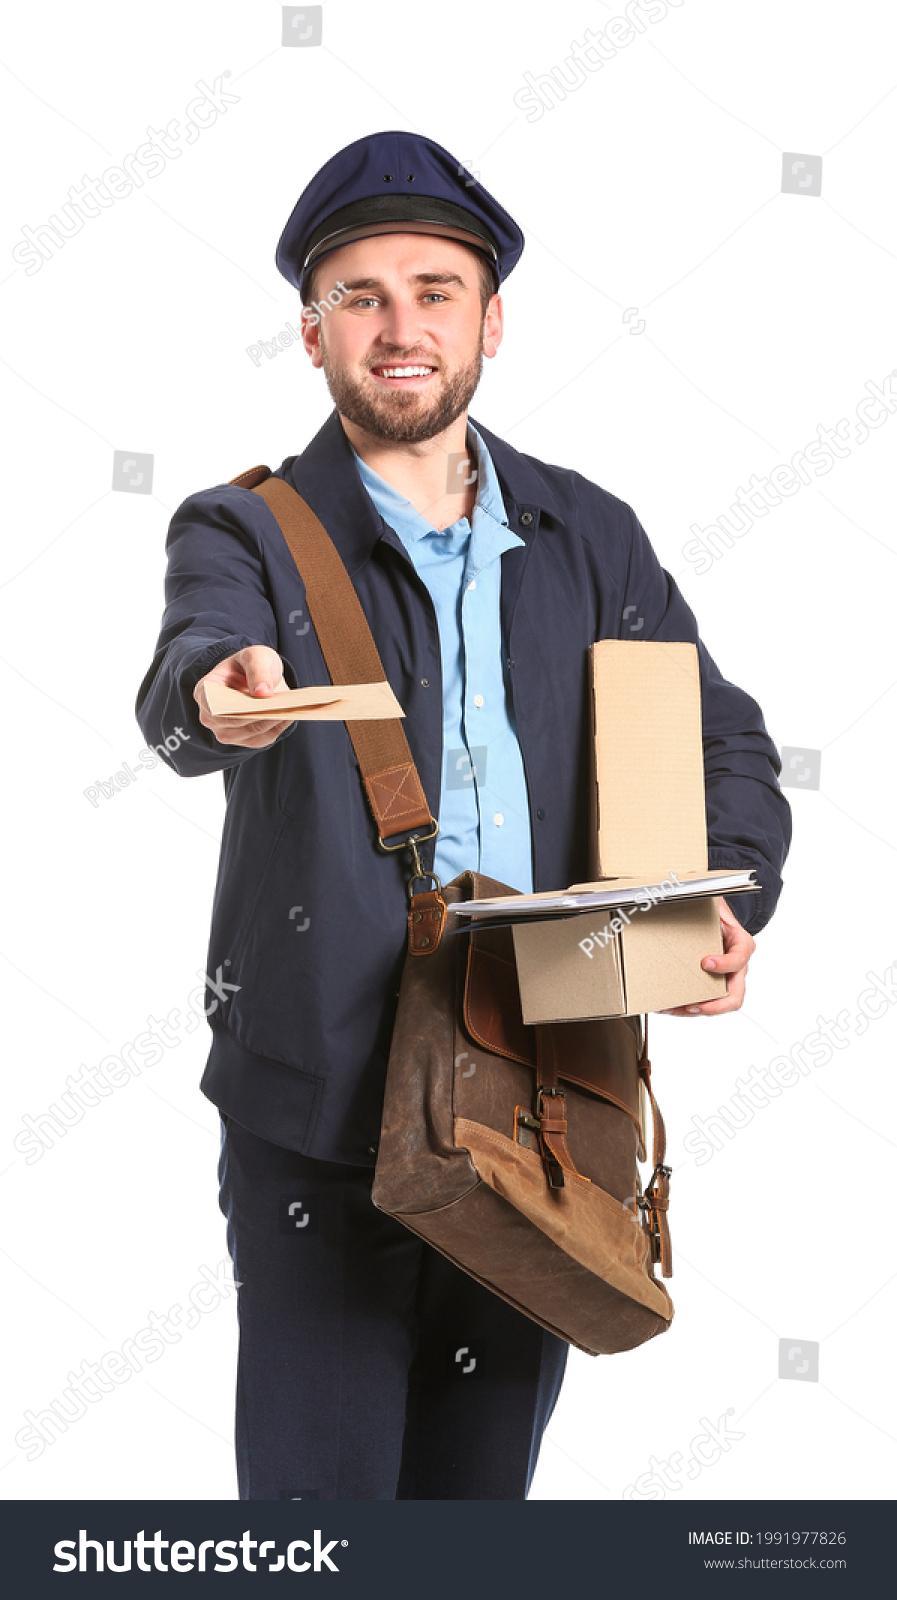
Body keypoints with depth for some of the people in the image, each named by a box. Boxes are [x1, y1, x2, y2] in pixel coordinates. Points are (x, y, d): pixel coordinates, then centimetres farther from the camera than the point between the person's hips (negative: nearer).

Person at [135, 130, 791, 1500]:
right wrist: (223, 693, -48)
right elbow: (186, 675, -23)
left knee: (483, 1487, 14)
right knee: (317, 1487, -2)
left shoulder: (588, 538, 10)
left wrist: (726, 905, -7)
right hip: (323, 1120, -3)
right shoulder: (246, 532, -1)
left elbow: (725, 744, 13)